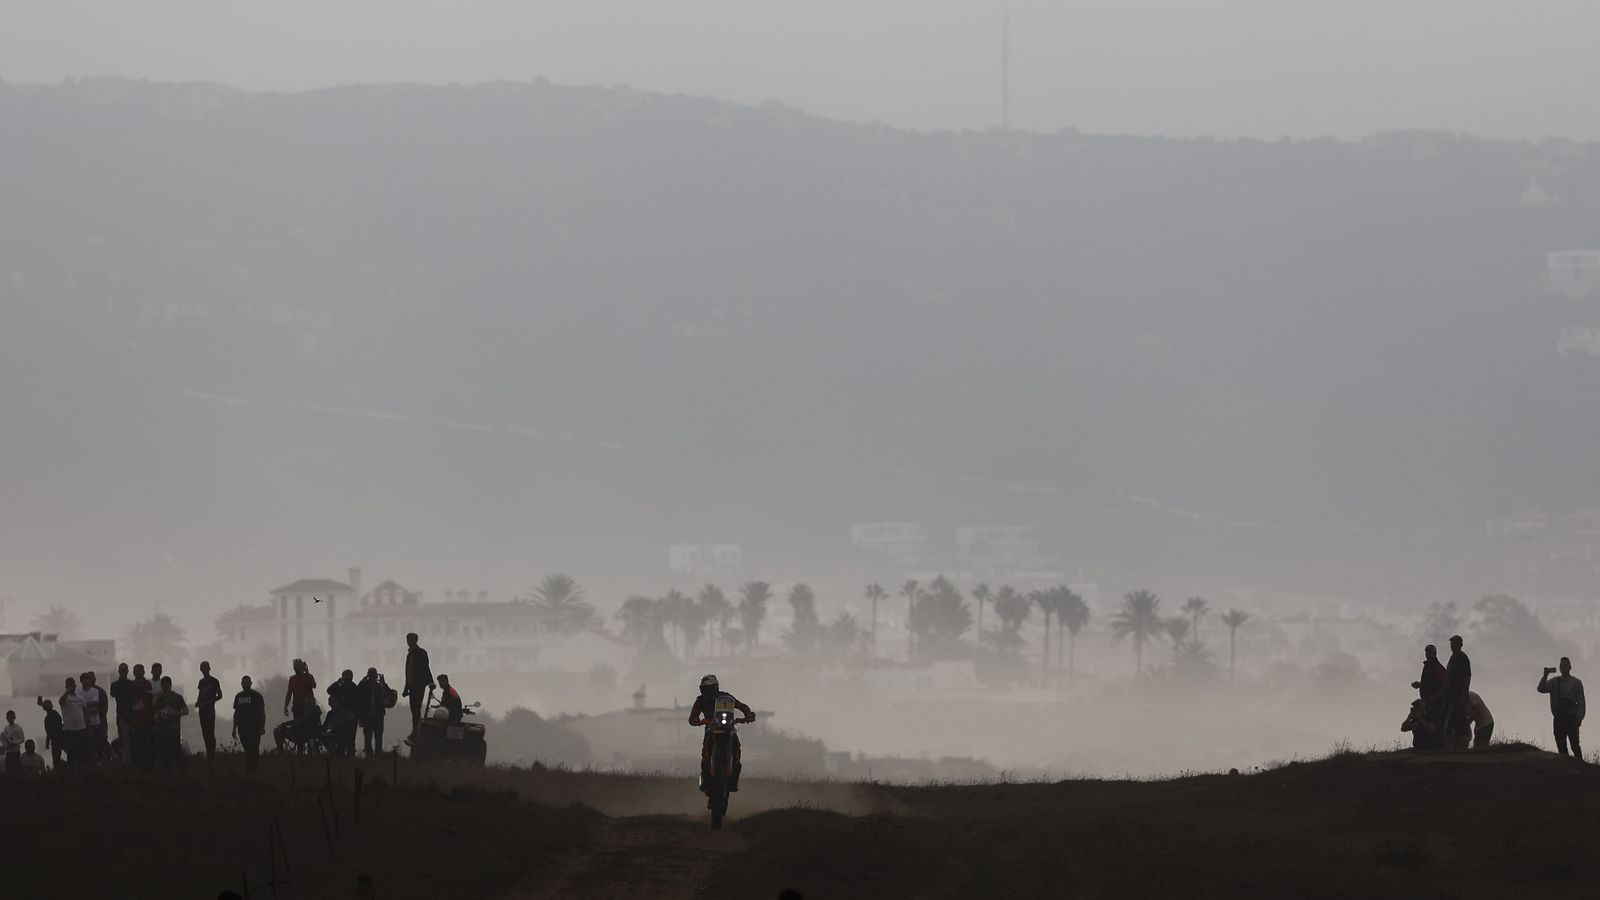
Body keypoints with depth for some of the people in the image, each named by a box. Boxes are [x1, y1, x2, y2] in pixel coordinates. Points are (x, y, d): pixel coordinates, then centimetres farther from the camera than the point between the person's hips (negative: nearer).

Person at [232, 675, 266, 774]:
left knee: (253, 749, -14)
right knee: (247, 750, 2)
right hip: (242, 728, 5)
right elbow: (236, 713, 20)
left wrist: (262, 727, -11)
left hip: (254, 728, -5)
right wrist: (234, 729, 16)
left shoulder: (256, 695, 2)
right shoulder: (238, 696, 16)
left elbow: (262, 713, -1)